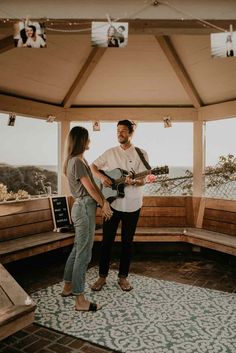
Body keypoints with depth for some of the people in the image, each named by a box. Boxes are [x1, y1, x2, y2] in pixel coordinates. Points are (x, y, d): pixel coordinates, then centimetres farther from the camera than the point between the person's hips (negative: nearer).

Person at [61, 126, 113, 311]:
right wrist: (103, 204, -1)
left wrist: (103, 202, 2)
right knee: (83, 254, -4)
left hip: (83, 207, 10)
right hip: (85, 207, -10)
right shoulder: (77, 162, -17)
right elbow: (90, 187, -14)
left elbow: (92, 183, 10)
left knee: (77, 249, 19)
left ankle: (68, 287, 33)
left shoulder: (78, 160, 14)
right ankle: (80, 301, 6)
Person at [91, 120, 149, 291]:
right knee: (107, 240, 7)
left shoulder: (141, 154, -2)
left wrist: (133, 181, -30)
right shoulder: (110, 152, 5)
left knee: (127, 242, 10)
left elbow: (142, 181, -7)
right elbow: (93, 167, 9)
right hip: (112, 202, 1)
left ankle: (123, 277, 25)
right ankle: (102, 276, 22)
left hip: (132, 205, -1)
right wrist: (102, 177, -12)